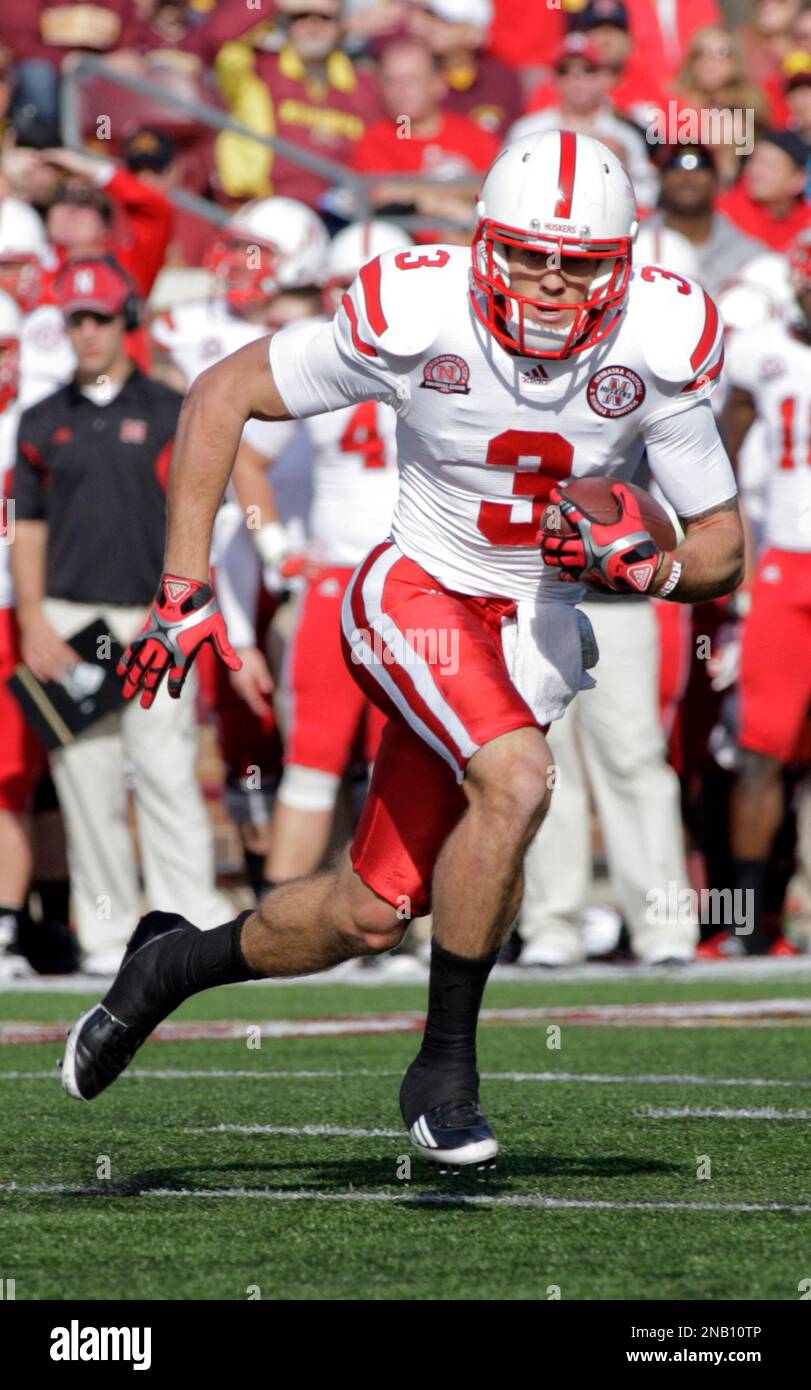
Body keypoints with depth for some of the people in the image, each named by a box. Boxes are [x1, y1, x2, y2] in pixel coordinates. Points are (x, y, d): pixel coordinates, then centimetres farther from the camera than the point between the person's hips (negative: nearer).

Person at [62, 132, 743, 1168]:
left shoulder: (660, 349, -14)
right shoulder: (416, 318, -20)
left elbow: (721, 547, -2)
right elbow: (224, 394, -7)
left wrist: (651, 568, -26)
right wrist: (185, 586, -10)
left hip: (536, 633, 4)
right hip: (422, 593, -3)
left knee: (373, 916, 4)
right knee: (517, 779, -32)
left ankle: (176, 964, 35)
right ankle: (445, 1065, -13)